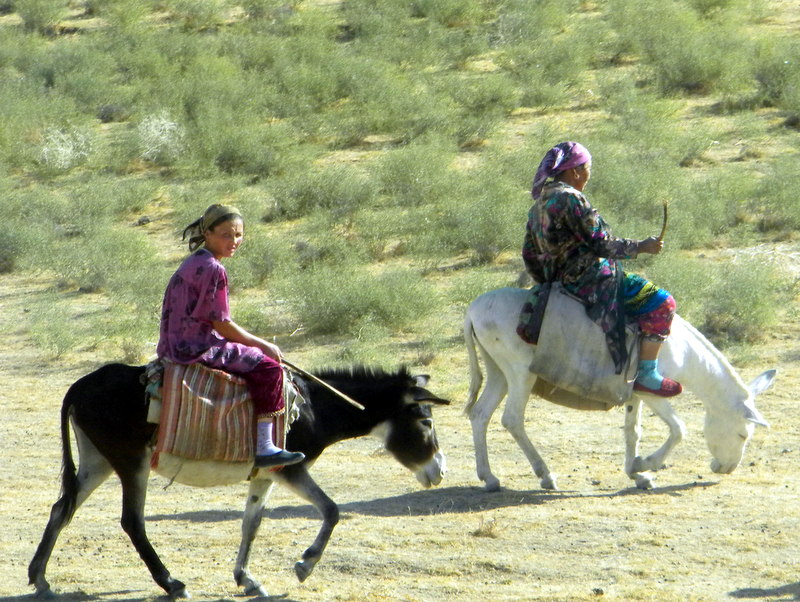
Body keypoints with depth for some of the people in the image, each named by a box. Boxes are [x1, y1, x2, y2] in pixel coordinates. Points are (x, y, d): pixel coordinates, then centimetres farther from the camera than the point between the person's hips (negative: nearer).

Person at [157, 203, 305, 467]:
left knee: (255, 355, 25)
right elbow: (221, 324, -16)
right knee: (268, 368, -13)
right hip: (198, 348, -11)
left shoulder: (191, 264, 15)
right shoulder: (213, 269, -17)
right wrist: (263, 345, -5)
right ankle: (263, 448, -16)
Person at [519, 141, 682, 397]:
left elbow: (530, 254, 16)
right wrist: (642, 246, -10)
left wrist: (548, 281, 28)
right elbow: (600, 244, -19)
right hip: (592, 278, -11)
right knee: (661, 305, -9)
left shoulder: (539, 204, 12)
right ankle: (647, 375, -9)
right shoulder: (570, 199, -18)